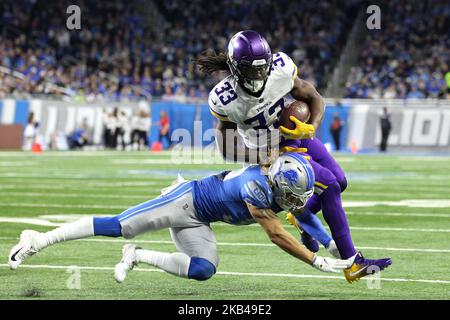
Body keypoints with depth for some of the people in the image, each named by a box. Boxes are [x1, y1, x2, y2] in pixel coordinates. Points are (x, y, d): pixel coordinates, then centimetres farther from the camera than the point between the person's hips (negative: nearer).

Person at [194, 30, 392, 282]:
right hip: (271, 151, -5)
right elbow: (228, 150, -18)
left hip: (299, 135, 5)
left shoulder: (280, 69, -24)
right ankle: (352, 264, -12)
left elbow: (314, 98, -8)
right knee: (330, 186, -17)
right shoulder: (226, 99, -30)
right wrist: (272, 156, -25)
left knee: (340, 181, 8)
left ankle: (302, 216, 39)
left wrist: (311, 127, -29)